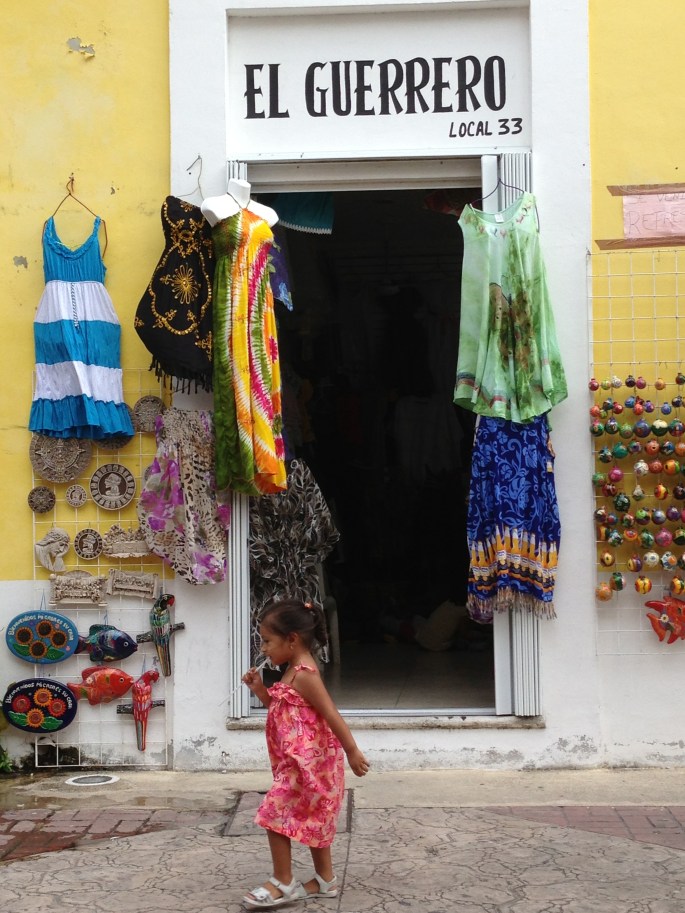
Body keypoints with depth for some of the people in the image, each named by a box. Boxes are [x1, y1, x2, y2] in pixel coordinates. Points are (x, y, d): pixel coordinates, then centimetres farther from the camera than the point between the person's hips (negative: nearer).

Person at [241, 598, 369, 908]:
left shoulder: (304, 675, -21)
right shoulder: (294, 672, 10)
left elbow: (331, 715, -23)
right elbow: (281, 708, 21)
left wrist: (352, 752, -24)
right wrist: (260, 689, 7)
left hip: (306, 763, -10)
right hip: (301, 763, 10)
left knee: (274, 815, -5)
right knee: (312, 820, 16)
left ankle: (283, 883, 4)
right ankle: (325, 880, 26)